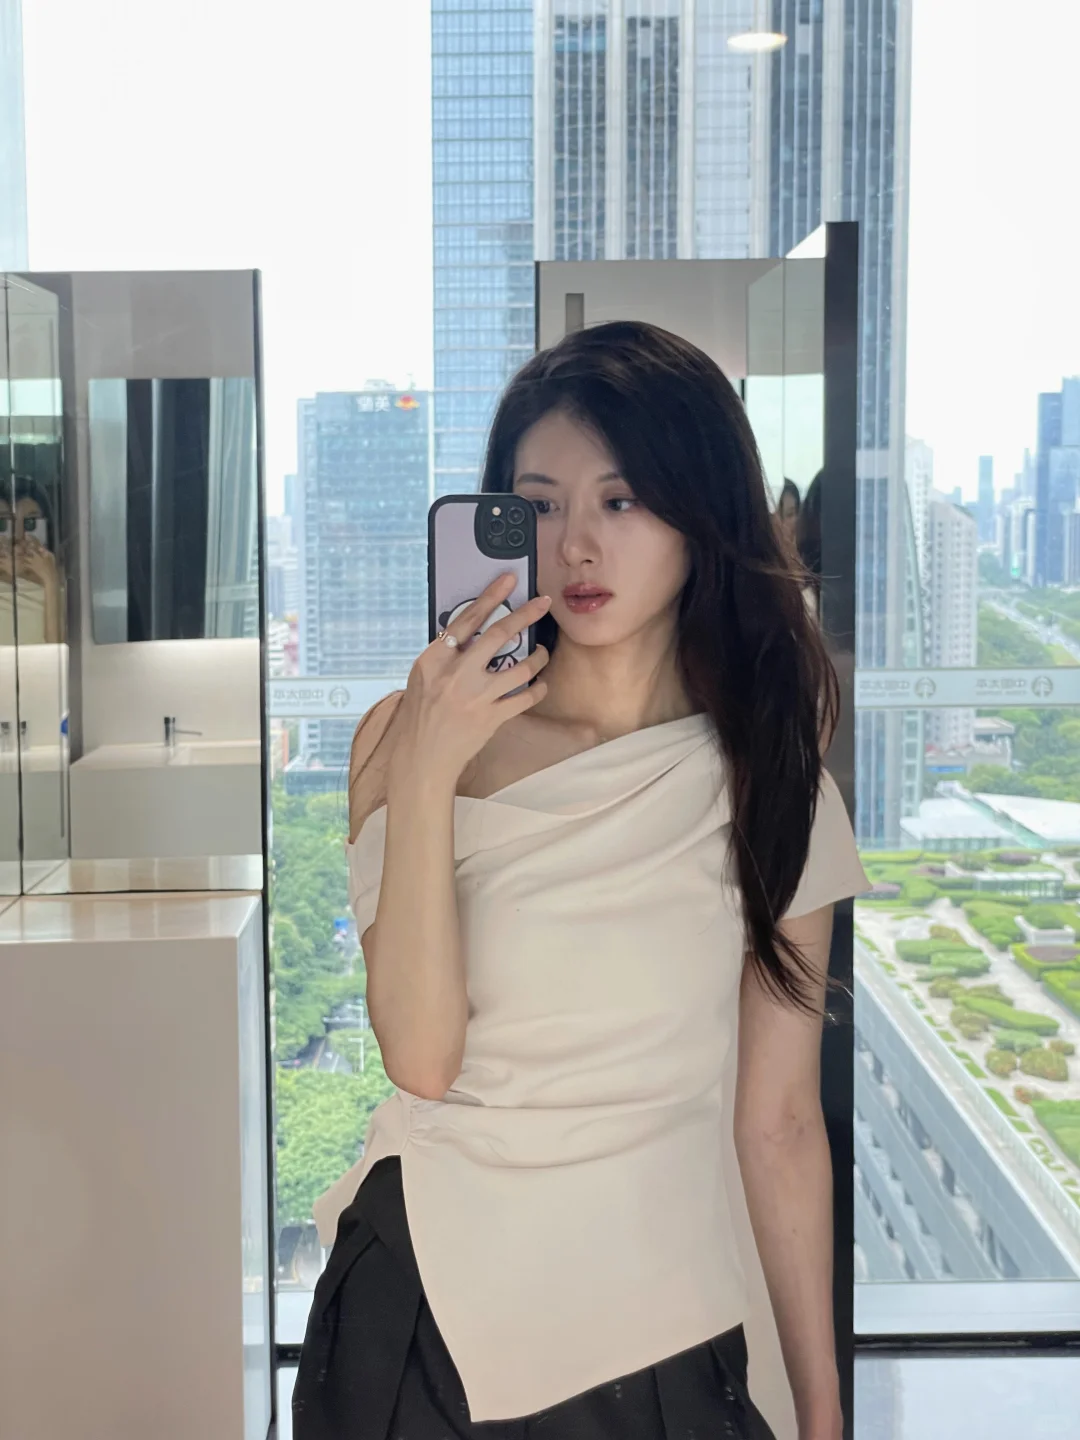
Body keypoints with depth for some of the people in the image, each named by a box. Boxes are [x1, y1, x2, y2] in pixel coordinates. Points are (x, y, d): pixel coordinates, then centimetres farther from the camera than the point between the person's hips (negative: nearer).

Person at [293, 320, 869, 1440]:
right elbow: (421, 1056, -15)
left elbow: (779, 1125, -2)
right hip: (418, 1302, 0)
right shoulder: (410, 737, -6)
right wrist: (424, 777, -23)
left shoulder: (771, 785, -4)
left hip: (659, 1335, 0)